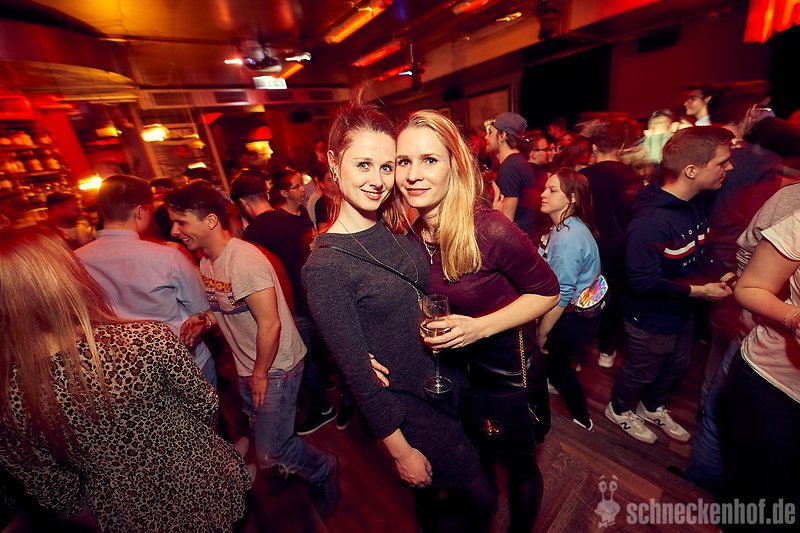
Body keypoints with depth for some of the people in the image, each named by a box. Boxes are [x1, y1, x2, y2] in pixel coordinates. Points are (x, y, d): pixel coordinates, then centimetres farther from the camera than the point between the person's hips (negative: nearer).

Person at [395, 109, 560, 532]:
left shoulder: (491, 231, -29)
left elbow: (547, 292, -16)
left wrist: (480, 327, -28)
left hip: (506, 363, -4)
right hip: (453, 367, 5)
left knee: (518, 463, 23)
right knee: (476, 455, 31)